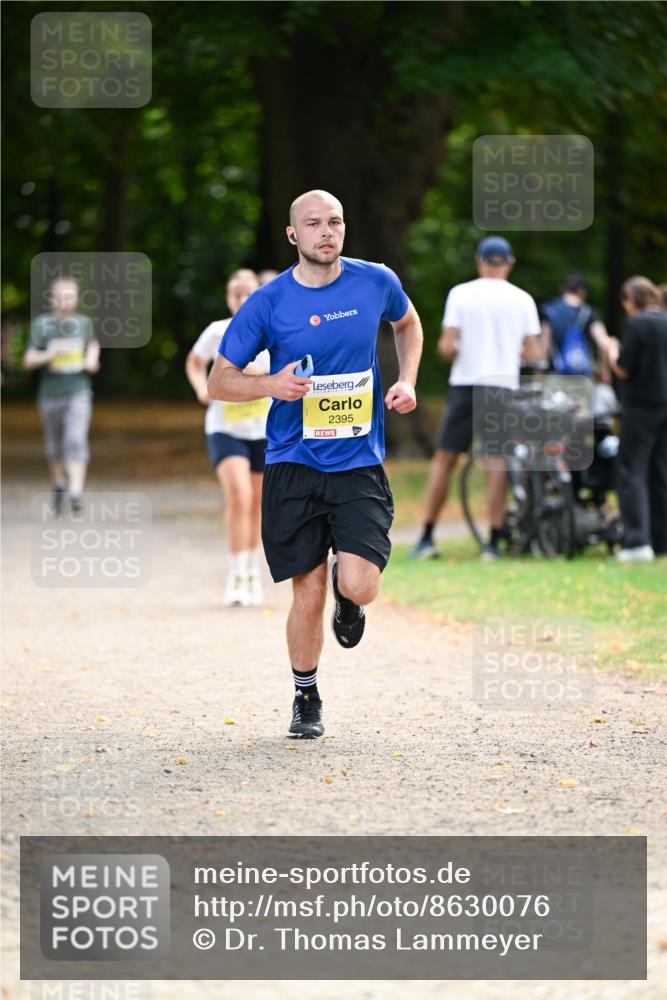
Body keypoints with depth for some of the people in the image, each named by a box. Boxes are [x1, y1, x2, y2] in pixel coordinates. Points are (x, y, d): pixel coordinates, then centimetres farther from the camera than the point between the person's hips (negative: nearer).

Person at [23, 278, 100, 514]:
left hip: (79, 391, -1)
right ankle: (58, 485, 39)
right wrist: (49, 355, -25)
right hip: (51, 393, 1)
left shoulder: (84, 322, 1)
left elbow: (93, 343, 24)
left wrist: (92, 359, 3)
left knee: (76, 440, -17)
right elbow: (28, 361, -8)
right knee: (54, 444, 14)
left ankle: (76, 493, -25)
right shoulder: (41, 324, -6)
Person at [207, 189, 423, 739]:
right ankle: (306, 698, 23)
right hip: (294, 466, -1)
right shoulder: (267, 303, -6)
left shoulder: (376, 282, 0)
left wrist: (406, 380, 7)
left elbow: (408, 322, 24)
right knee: (309, 592, -1)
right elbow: (219, 382, 1)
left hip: (360, 465, 1)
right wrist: (271, 384, -18)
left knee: (358, 586, -15)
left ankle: (348, 601, 24)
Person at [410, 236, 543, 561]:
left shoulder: (461, 293, -2)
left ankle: (427, 537, 6)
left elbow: (447, 346, -8)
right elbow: (534, 353, 2)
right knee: (497, 463, 3)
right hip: (504, 387, 1)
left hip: (466, 386, -1)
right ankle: (494, 542, -2)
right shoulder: (522, 299, 3)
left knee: (443, 459, 7)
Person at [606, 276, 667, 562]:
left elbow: (624, 369, -12)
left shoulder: (637, 324, -13)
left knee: (631, 471, -4)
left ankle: (638, 541, -15)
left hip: (642, 407, -7)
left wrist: (612, 353, 6)